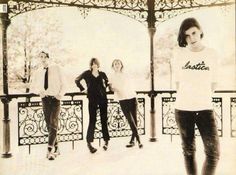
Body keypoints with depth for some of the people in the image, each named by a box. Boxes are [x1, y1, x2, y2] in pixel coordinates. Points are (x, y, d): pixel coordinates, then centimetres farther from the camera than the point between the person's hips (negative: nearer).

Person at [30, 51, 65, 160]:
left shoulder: (56, 68, 4)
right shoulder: (38, 72, 11)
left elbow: (62, 83, 4)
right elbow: (32, 87, 17)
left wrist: (61, 94, -14)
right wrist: (39, 91, -4)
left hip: (55, 98, -3)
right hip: (45, 98, 4)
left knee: (53, 124, -14)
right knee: (49, 125, 7)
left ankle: (50, 150, -17)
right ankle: (56, 148, 19)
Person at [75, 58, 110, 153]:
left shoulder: (102, 74, 8)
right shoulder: (87, 73, 2)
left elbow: (107, 82, 26)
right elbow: (77, 80, 8)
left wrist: (104, 87, 10)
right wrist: (83, 89, 3)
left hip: (103, 98, 3)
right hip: (92, 99, -2)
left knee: (104, 120, 7)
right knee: (92, 120, -6)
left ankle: (106, 140, 18)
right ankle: (89, 142, -4)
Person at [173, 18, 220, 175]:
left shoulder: (212, 54, 0)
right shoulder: (180, 54, 0)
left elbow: (214, 82, 8)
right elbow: (178, 81, 9)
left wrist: (203, 98, 8)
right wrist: (187, 97, 6)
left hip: (205, 109, 0)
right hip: (183, 109, 1)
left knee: (213, 153, -7)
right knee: (189, 151, 11)